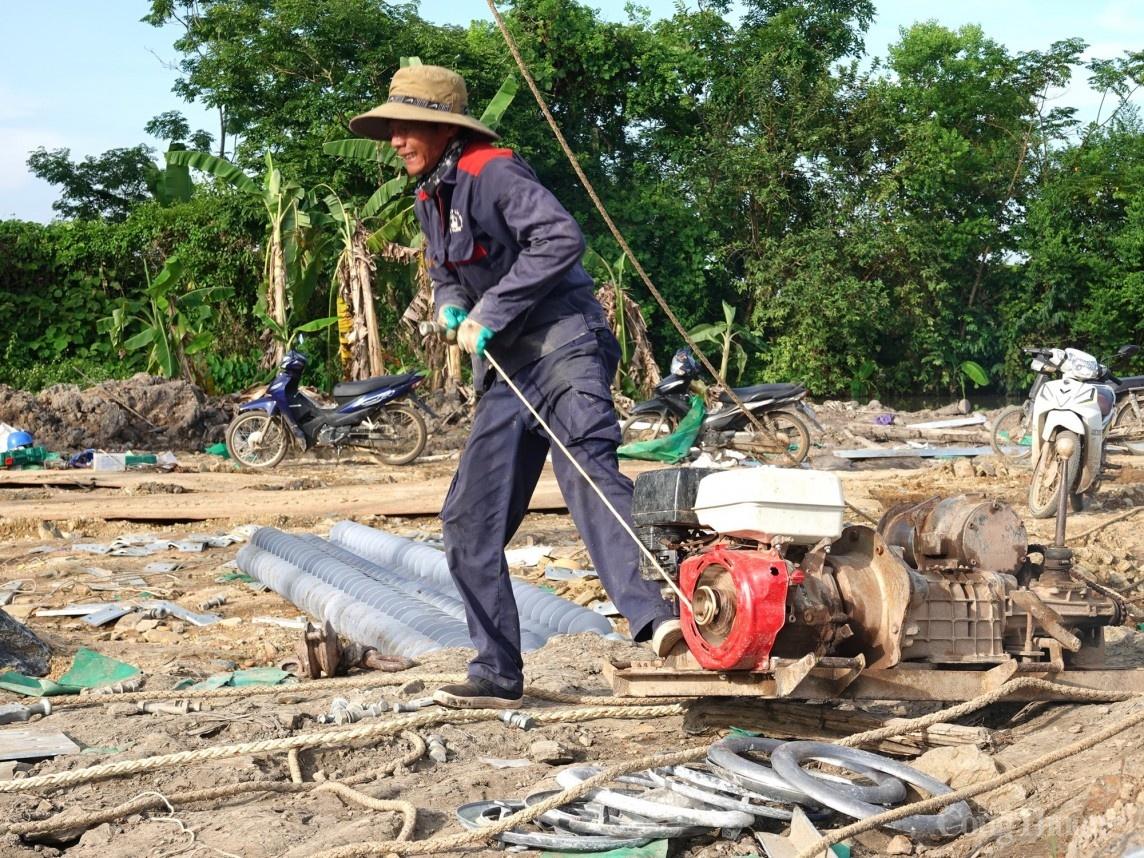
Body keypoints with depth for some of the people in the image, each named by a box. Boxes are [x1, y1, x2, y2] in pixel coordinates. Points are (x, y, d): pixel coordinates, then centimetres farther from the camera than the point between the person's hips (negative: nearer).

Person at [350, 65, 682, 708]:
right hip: (506, 370, 9)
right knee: (470, 518, 6)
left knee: (587, 468, -32)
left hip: (563, 345, -9)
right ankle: (498, 674, 13)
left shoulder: (491, 171, -9)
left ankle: (653, 616, -48)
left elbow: (562, 238, -22)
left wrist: (494, 312, -20)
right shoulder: (429, 199, 18)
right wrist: (452, 309, 7)